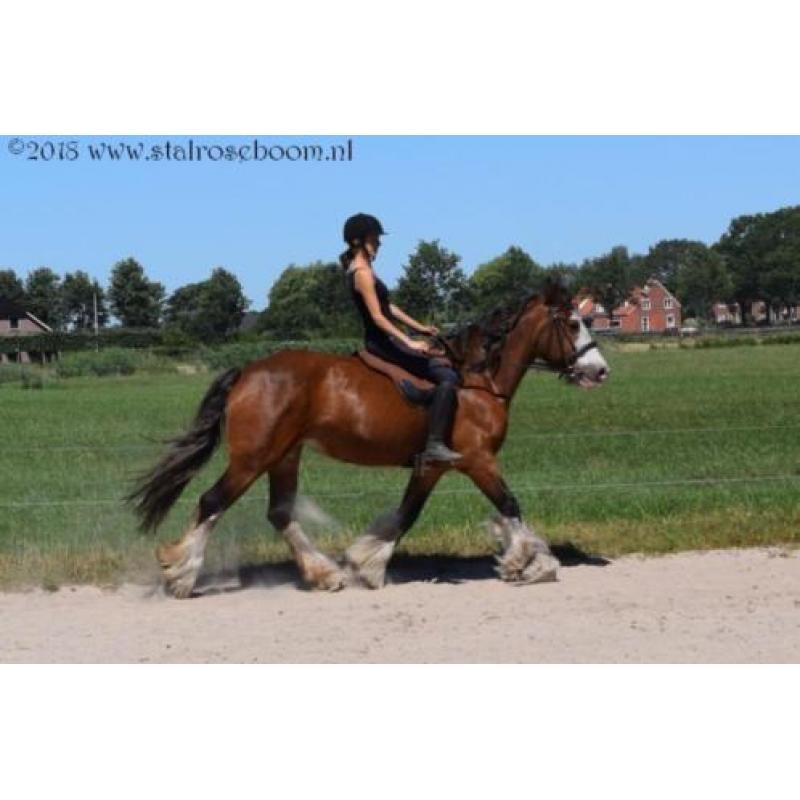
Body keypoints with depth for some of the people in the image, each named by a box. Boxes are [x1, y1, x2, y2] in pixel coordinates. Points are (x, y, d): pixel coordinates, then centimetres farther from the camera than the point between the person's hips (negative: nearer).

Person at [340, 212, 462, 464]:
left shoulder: (362, 270, 15)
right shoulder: (362, 273, -16)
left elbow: (387, 306, 21)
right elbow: (377, 316, -23)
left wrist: (420, 328, 17)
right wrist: (409, 342, -27)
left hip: (382, 340, 11)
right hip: (381, 342, -11)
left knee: (441, 365, 21)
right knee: (447, 377, -18)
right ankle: (434, 445, -24)